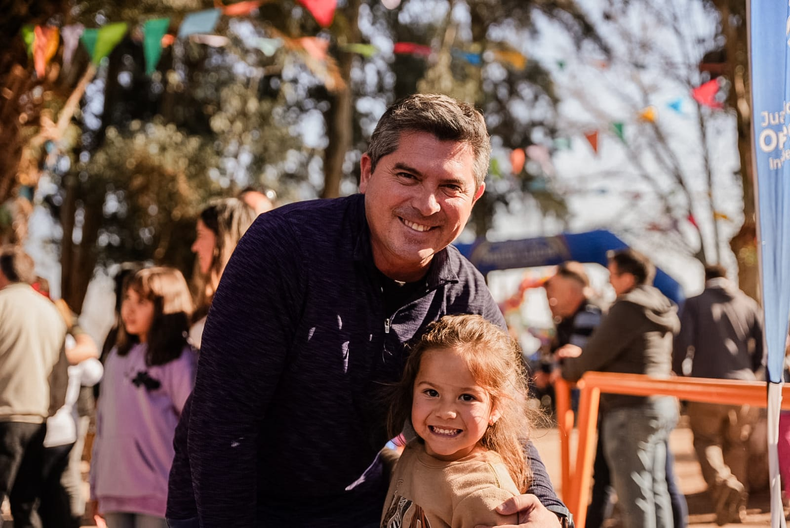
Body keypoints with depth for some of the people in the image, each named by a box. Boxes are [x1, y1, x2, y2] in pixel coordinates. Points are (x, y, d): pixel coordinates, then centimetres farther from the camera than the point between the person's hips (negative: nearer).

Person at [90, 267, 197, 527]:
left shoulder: (179, 360, -8)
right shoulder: (117, 357, 14)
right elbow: (103, 421, 16)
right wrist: (95, 486, 15)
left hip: (158, 494, -7)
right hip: (114, 492, 7)